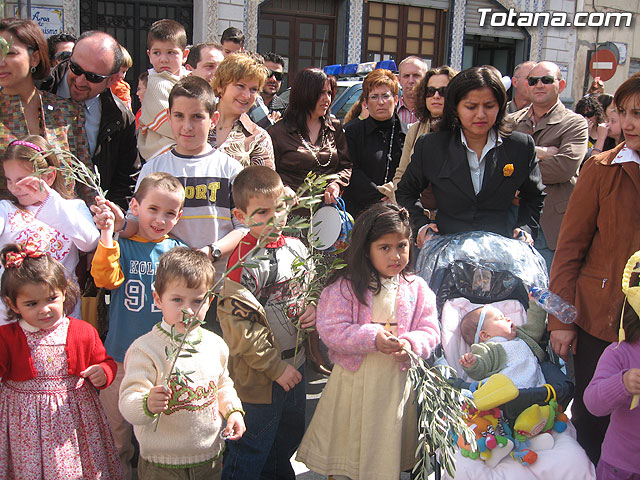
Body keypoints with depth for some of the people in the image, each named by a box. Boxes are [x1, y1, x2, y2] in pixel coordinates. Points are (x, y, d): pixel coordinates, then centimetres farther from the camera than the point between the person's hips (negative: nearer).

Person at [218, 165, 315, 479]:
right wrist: (275, 366, -19)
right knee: (251, 451, 8)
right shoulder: (243, 262, -21)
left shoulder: (296, 248, 0)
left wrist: (314, 310, -7)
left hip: (295, 363, 7)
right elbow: (238, 326, -22)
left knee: (287, 442, 26)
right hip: (259, 375, -7)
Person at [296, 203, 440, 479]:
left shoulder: (417, 289, 0)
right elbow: (330, 330, -16)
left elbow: (429, 331, 0)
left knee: (388, 454, 16)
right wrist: (372, 337, -25)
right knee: (345, 449, 14)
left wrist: (410, 343, -22)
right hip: (353, 381, -2)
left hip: (397, 381, 2)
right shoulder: (345, 287, -9)